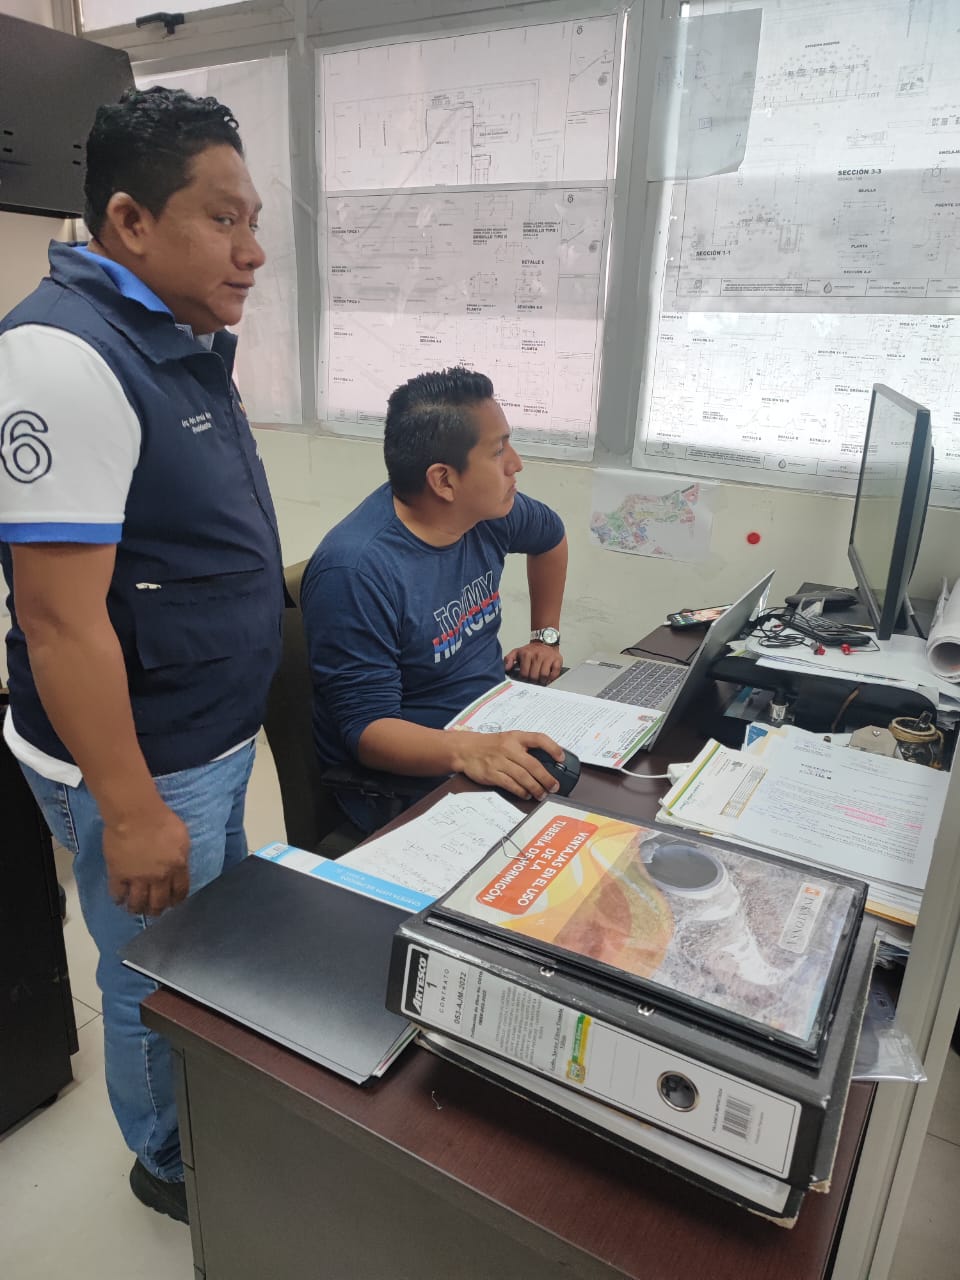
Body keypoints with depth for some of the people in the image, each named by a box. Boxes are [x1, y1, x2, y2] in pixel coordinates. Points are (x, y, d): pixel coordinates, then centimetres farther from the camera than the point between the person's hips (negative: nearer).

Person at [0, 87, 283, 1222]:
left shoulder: (185, 339, 7)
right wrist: (131, 812, -22)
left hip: (217, 739, 9)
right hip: (139, 765, -9)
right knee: (164, 984, 14)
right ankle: (173, 1166, 43)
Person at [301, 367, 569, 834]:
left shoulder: (488, 511, -2)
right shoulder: (356, 570, -25)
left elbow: (550, 535, 21)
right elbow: (367, 726, -25)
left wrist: (546, 635, 17)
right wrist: (468, 751, -42)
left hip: (497, 722, 8)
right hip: (402, 779, -7)